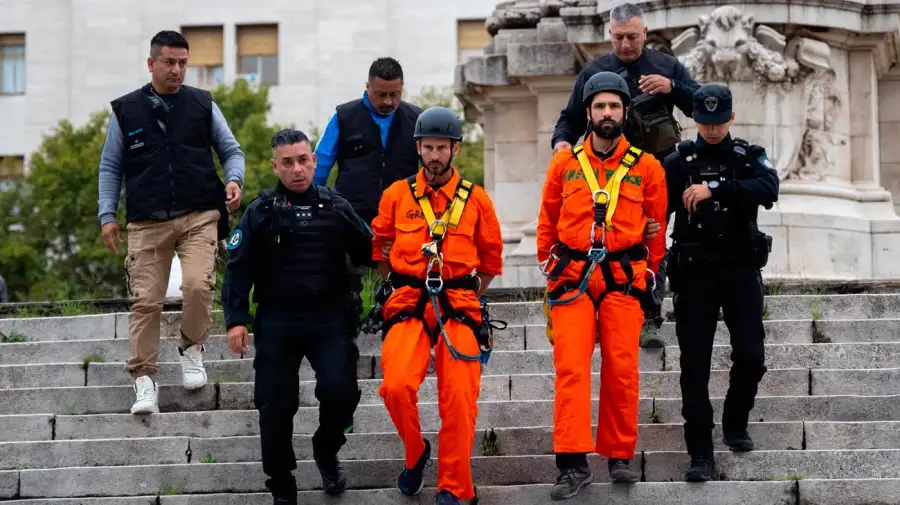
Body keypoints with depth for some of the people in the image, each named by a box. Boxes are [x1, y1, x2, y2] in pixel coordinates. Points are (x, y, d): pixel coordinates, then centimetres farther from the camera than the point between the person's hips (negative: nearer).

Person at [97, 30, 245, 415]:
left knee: (198, 285, -20)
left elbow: (231, 150, 14)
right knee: (146, 301, -5)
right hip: (147, 223, 0)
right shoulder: (126, 110, 8)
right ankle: (144, 380, 1)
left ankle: (192, 348, 6)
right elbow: (110, 167, 13)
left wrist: (234, 180, -7)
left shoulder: (202, 105, 8)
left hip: (199, 216, 0)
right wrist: (107, 214, 5)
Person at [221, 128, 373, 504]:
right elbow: (238, 268, 1)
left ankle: (326, 452, 16)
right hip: (277, 321, 0)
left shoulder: (335, 207, 6)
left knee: (340, 389, -15)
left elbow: (366, 254, 14)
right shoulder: (261, 212, 2)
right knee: (275, 404, -1)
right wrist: (236, 319, -6)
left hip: (330, 317, 1)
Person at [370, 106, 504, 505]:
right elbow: (379, 249, 17)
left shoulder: (476, 199, 5)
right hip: (408, 306, 0)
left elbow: (491, 258, 15)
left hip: (459, 307, 0)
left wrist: (467, 295, 11)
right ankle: (415, 453, 8)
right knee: (396, 385, -21)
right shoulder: (397, 195, 6)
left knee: (459, 398, -8)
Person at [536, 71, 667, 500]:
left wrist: (650, 276, 10)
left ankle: (620, 456, 11)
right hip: (572, 277, 0)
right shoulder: (565, 163, 7)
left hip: (624, 278, 0)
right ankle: (573, 464, -12)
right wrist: (549, 266, 13)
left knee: (621, 370, -1)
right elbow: (548, 221, 16)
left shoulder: (647, 167, 4)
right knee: (571, 368, -10)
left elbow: (657, 227, 11)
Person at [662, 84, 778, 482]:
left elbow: (768, 191, -16)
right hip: (694, 273, -1)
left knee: (751, 357, -2)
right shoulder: (678, 162, 5)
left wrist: (714, 189, -27)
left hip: (740, 270, 1)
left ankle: (735, 425, 25)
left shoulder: (750, 157, 6)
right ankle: (701, 454, 1)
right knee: (695, 364, -2)